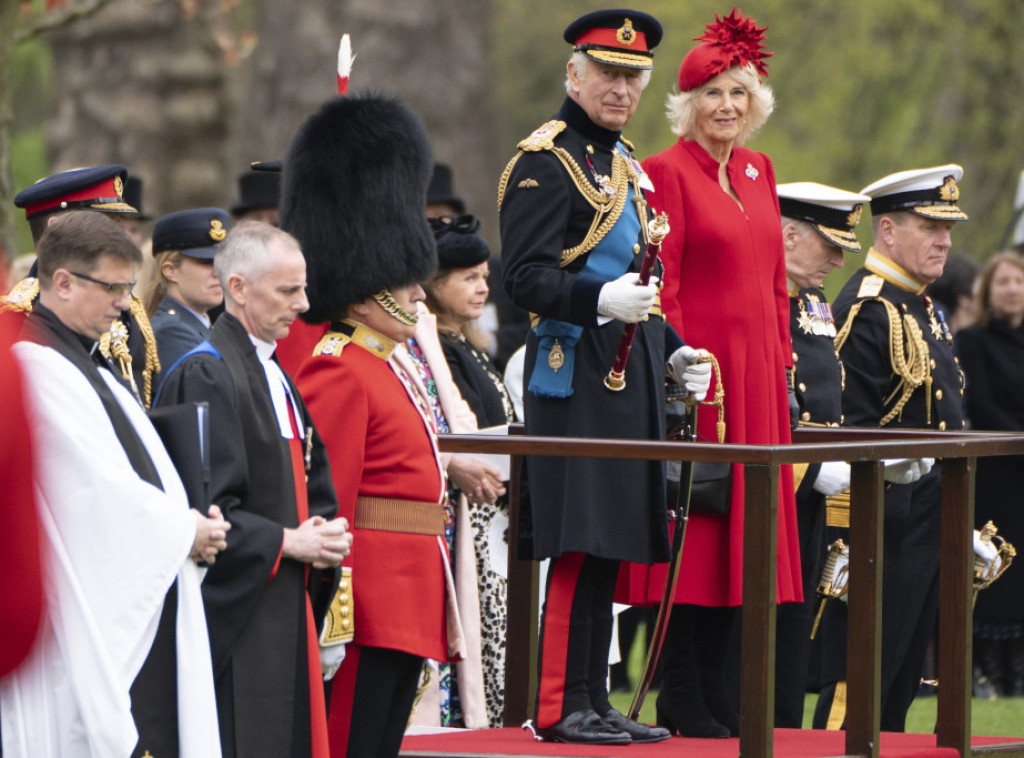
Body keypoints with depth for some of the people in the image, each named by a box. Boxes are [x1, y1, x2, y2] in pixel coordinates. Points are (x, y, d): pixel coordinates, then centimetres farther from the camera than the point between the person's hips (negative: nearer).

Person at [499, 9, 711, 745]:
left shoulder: (622, 162, 20)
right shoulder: (546, 162, -9)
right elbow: (526, 278, -16)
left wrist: (672, 353, 17)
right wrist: (602, 300, -31)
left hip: (629, 381, 9)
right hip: (576, 377, -9)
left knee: (609, 546, 10)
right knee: (579, 545, -10)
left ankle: (594, 701, 14)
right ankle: (560, 708, -6)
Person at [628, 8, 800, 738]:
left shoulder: (759, 171, 14)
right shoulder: (668, 171, -7)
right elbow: (661, 285, -11)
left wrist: (782, 361, 12)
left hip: (757, 376, 7)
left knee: (740, 526, 8)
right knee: (692, 523, -4)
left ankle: (714, 693, 15)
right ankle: (684, 701, 0)